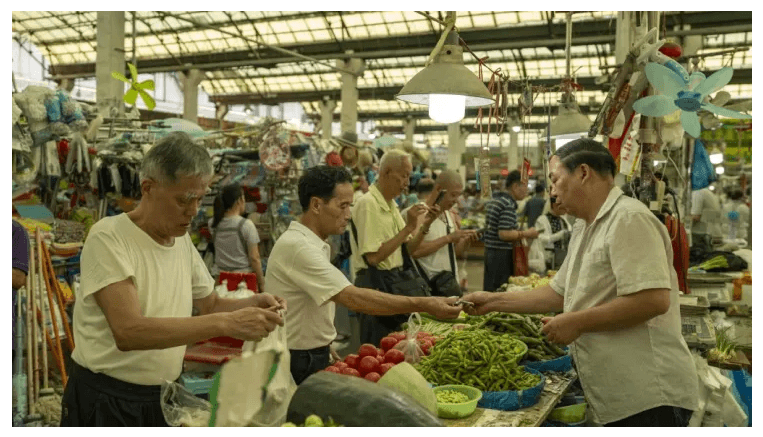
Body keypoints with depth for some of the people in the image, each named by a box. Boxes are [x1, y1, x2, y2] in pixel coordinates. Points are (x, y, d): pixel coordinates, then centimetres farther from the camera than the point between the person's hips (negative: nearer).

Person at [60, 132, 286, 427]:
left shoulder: (183, 240, 3)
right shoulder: (108, 237, -19)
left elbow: (209, 305, 13)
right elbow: (128, 331, -31)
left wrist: (252, 304, -8)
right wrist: (227, 323, -35)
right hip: (104, 403, -6)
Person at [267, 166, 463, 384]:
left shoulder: (308, 243, 9)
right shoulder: (298, 247, -24)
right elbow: (353, 298, -32)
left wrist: (323, 346, 13)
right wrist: (424, 305, -33)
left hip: (313, 356, 9)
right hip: (300, 363, -9)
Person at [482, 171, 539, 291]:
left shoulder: (493, 201, 14)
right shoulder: (509, 205, -16)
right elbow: (504, 234, -23)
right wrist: (526, 234, -12)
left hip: (490, 251, 10)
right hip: (502, 254, -10)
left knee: (489, 289, 13)